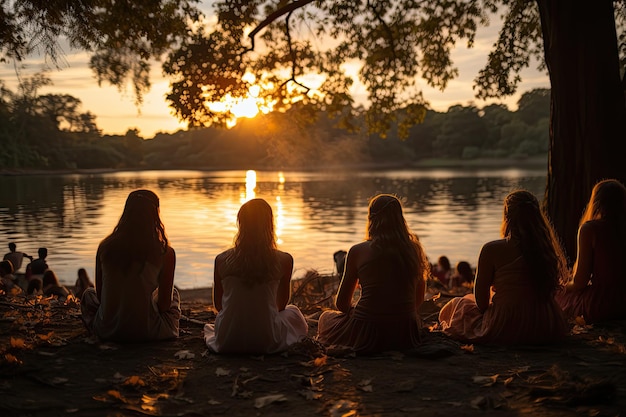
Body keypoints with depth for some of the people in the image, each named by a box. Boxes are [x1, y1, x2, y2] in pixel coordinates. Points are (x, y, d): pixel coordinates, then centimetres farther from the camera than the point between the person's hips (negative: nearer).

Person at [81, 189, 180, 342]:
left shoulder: (105, 247, -5)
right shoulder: (165, 253, -15)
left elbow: (100, 295, 6)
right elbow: (165, 305, -6)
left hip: (108, 332, 2)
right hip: (147, 333, -2)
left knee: (88, 294, 34)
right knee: (173, 293, 29)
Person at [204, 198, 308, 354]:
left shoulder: (222, 260, -8)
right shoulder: (284, 260, -11)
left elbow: (218, 303, 6)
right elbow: (282, 303, 5)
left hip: (227, 342, 3)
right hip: (266, 342, -3)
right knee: (293, 312, 31)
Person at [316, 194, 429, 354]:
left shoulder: (358, 251, -6)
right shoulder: (414, 249, 2)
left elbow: (342, 304, 2)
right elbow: (418, 300, 11)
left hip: (367, 335, -3)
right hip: (406, 336, 3)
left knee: (326, 318, 27)